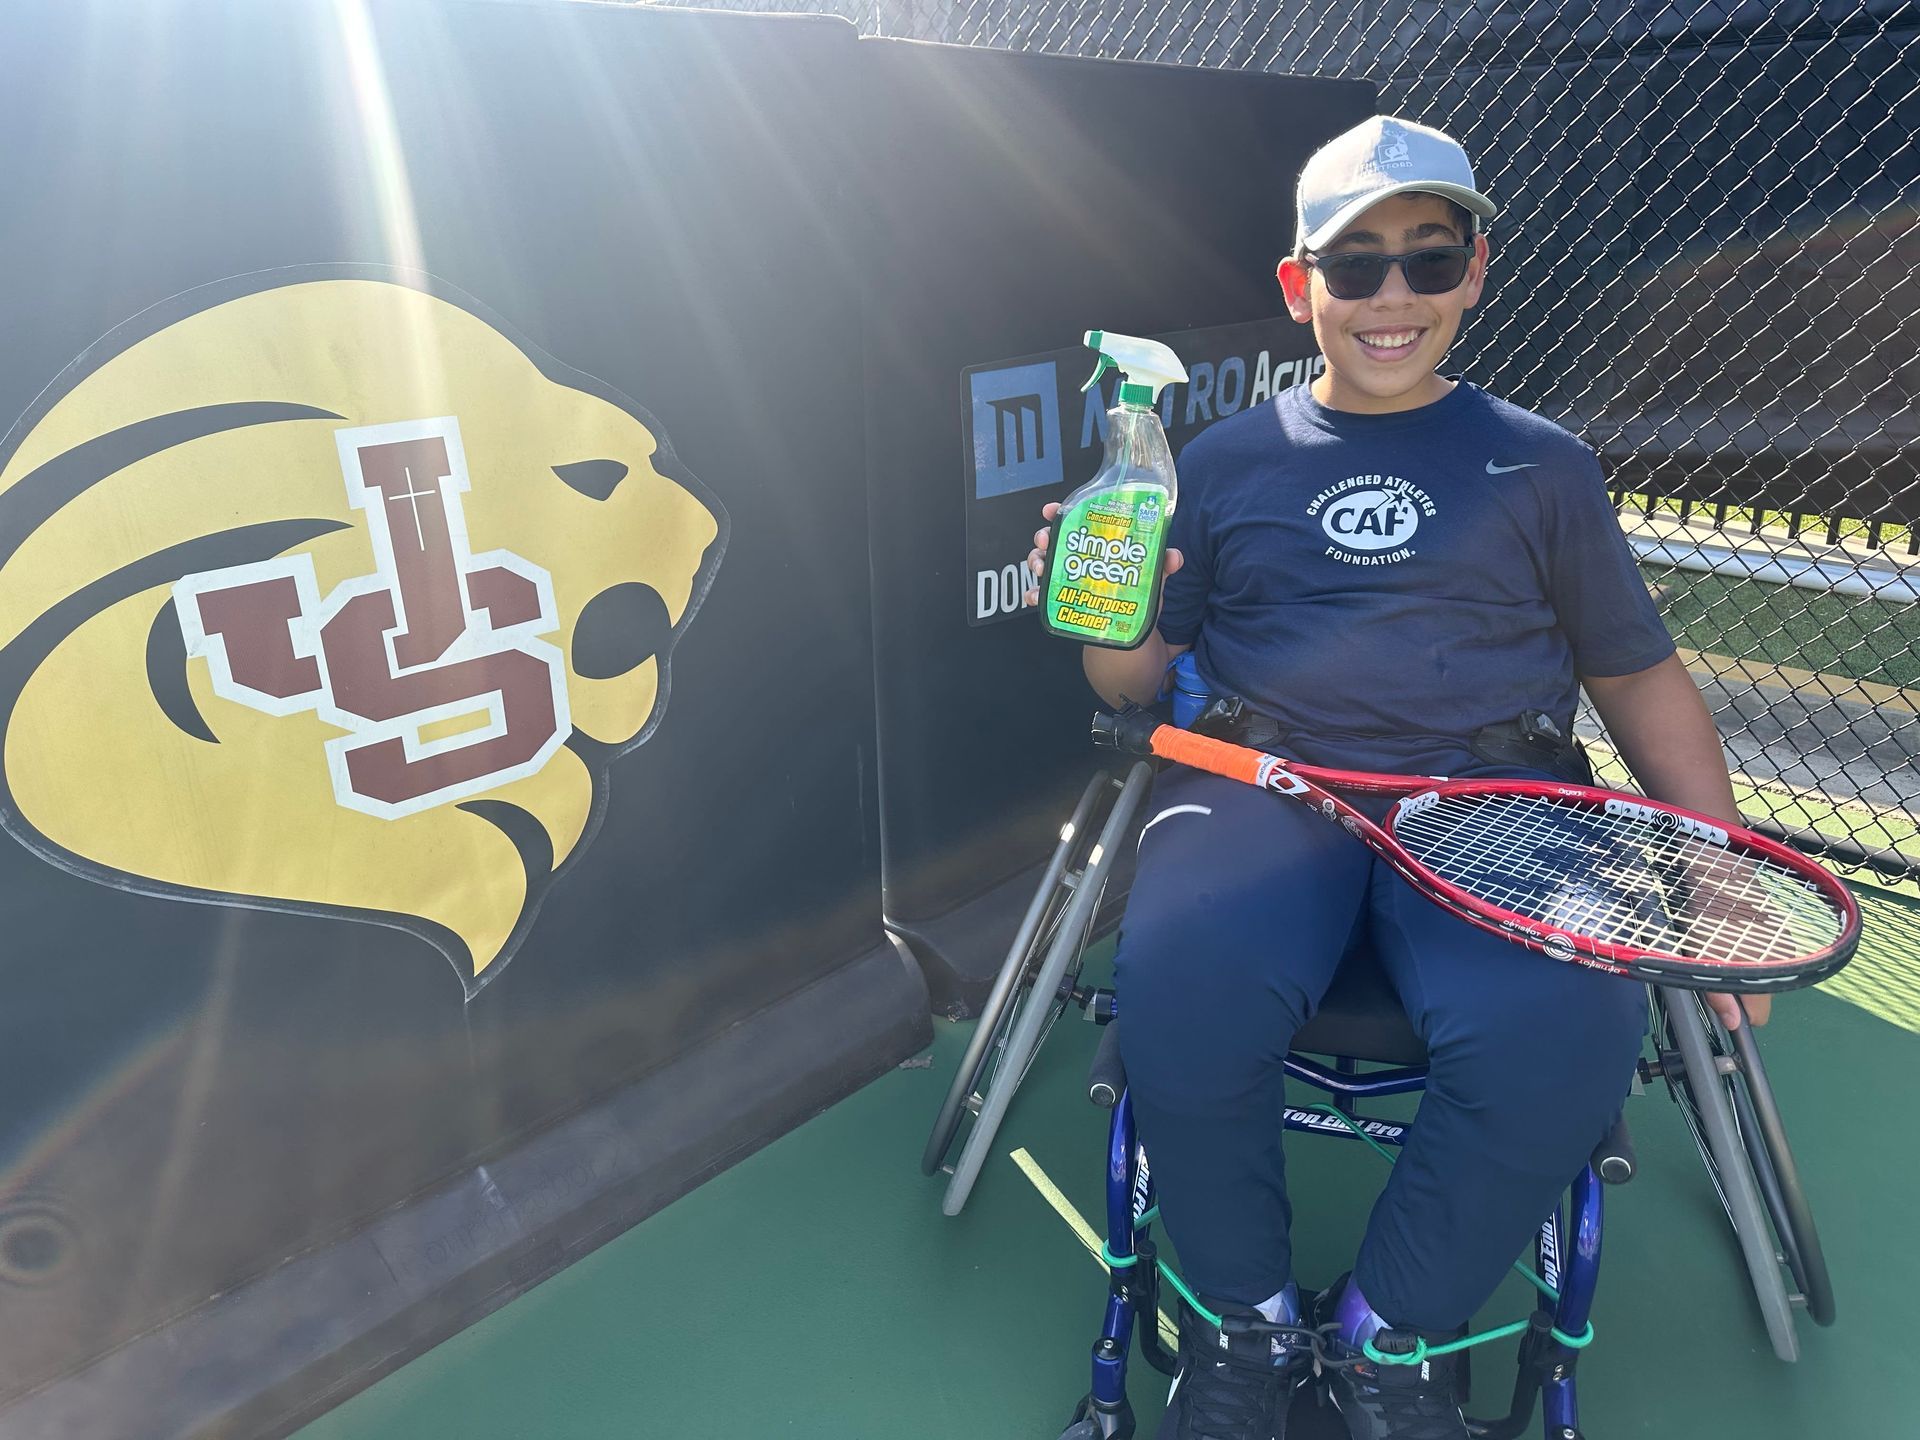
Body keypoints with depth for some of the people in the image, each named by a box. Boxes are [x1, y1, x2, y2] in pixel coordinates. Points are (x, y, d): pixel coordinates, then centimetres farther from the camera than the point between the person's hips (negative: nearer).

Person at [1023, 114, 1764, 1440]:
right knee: (1179, 986, -32)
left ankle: (1396, 1331, 0)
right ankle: (1246, 1320, -1)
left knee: (1561, 1028, -30)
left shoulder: (1541, 467, 16)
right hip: (1262, 781, 0)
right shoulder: (1227, 461, 15)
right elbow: (1134, 679, 14)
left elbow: (1640, 678, 18)